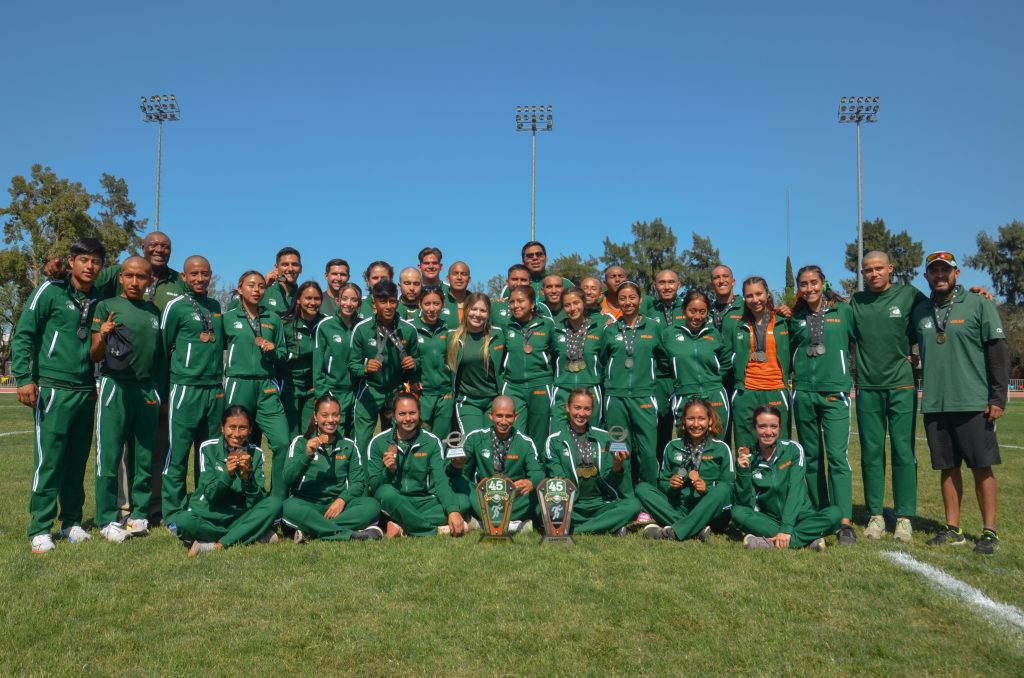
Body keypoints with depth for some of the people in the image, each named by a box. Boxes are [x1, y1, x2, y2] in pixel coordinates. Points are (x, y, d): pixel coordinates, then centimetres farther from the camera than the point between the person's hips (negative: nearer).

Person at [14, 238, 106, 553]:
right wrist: (24, 378, -11)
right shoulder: (50, 291, -2)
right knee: (49, 460, -7)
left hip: (86, 392, 5)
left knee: (77, 461, 10)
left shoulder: (97, 301, 13)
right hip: (53, 389, -5)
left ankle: (72, 521, 20)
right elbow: (23, 335, -4)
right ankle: (40, 530, 1)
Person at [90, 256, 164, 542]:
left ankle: (139, 514, 17)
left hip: (148, 390, 4)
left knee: (144, 458, 8)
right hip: (115, 387, -4)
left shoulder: (154, 311, 13)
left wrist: (162, 394, 16)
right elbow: (94, 356, 0)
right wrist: (102, 336, -21)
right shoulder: (106, 307, 2)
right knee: (109, 457, -3)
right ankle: (108, 520, 5)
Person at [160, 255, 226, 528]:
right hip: (185, 389, -5)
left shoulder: (216, 307, 15)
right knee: (178, 453, -2)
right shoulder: (176, 307, -1)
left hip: (215, 390, 5)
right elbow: (163, 348, 2)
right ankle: (174, 515, 7)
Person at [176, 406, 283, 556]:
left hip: (241, 515, 2)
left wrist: (247, 476, -27)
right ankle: (255, 535, -21)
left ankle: (219, 545, -24)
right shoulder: (208, 448, -7)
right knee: (183, 521, -32)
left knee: (274, 503, -23)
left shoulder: (256, 453, -2)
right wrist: (227, 474, -30)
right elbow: (210, 495, -12)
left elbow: (256, 501, -9)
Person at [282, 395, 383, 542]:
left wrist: (342, 499, -14)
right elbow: (288, 479, -6)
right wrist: (307, 456, -22)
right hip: (307, 504, -2)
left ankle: (311, 530, -30)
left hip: (338, 505, 3)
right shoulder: (300, 442, 6)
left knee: (372, 505, -26)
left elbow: (358, 481, 5)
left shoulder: (348, 446, 13)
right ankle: (351, 534, -35)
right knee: (289, 507, -36)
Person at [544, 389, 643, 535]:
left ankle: (574, 530, -21)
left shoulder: (604, 438, 9)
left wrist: (617, 466, -16)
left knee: (633, 505, -27)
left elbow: (609, 480, 7)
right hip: (571, 506, -1)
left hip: (601, 504, 2)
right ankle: (609, 525, -21)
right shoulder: (554, 440, 4)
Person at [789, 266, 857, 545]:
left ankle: (845, 521, -11)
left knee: (837, 456, -11)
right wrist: (799, 372, 7)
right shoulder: (795, 318, 9)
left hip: (835, 393, -3)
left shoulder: (843, 311, 2)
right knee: (811, 457, 8)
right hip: (803, 394, 3)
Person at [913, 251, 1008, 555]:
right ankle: (953, 529, 18)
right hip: (934, 405, 4)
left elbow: (998, 352, -4)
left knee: (982, 467, 2)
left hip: (973, 403, -4)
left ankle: (989, 532, 11)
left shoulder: (979, 305, -1)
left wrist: (998, 398, -9)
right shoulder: (920, 311, 10)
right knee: (947, 467, 10)